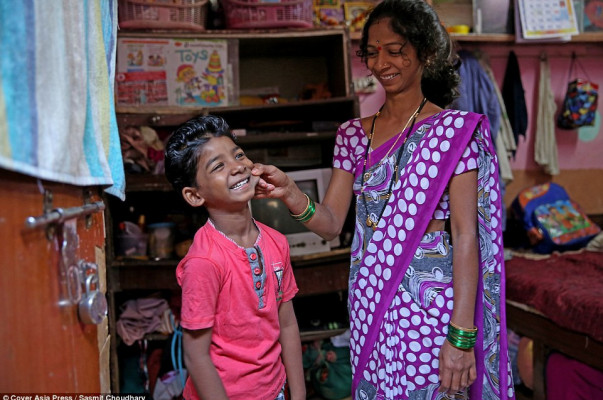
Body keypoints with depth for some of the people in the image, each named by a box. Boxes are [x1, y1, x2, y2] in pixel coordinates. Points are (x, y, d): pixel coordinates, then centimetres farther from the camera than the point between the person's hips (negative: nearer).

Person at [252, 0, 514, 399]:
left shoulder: (454, 129, -9)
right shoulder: (354, 134, 5)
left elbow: (465, 236, -14)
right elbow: (330, 223, 2)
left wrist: (462, 336, -17)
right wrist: (290, 193, -18)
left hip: (428, 305, -5)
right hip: (369, 305, 5)